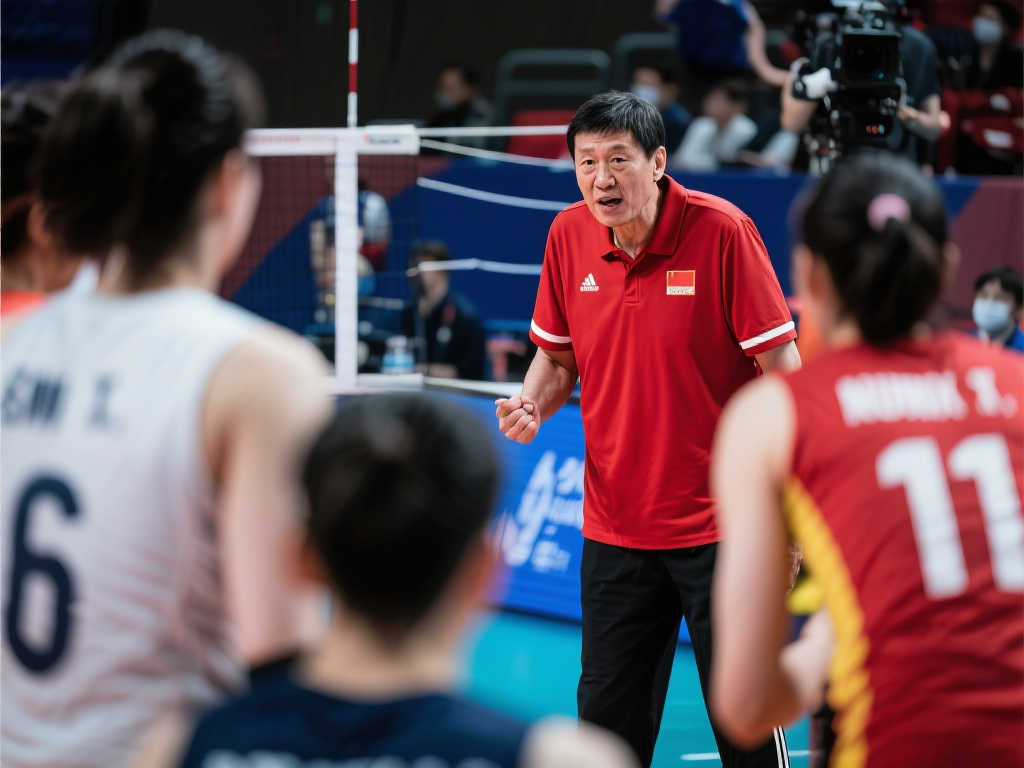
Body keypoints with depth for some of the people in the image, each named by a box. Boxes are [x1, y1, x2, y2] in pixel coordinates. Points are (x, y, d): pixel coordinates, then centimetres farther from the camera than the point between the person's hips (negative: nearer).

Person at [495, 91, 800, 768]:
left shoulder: (721, 230, -13)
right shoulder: (569, 237, 1)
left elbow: (781, 367, -11)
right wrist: (531, 405, -6)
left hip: (720, 527, -4)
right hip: (613, 529, 5)